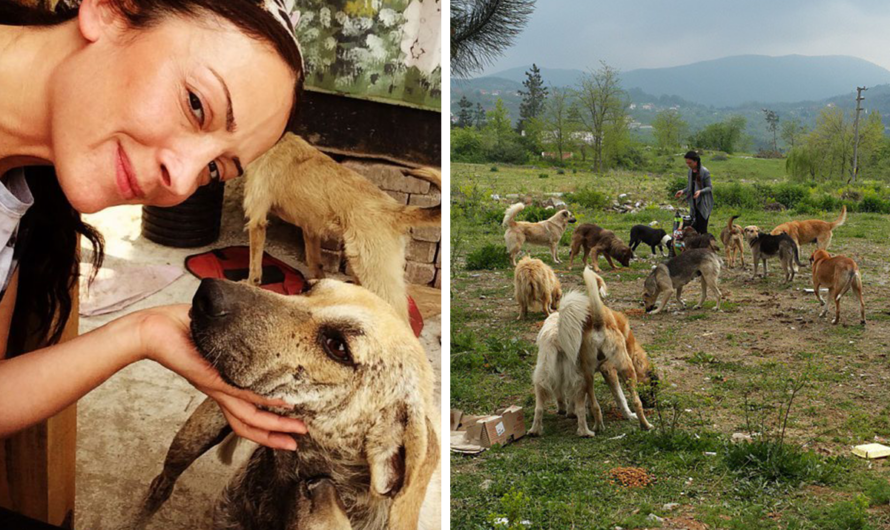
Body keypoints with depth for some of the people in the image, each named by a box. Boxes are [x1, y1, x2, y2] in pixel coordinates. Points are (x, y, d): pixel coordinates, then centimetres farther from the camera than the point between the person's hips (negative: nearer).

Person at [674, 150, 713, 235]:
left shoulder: (704, 172, -13)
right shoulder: (690, 172, 7)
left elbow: (709, 188, -10)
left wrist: (700, 191, -28)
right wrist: (683, 191, -3)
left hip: (703, 204, -6)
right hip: (694, 204, 6)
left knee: (702, 229, -7)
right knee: (694, 228, 6)